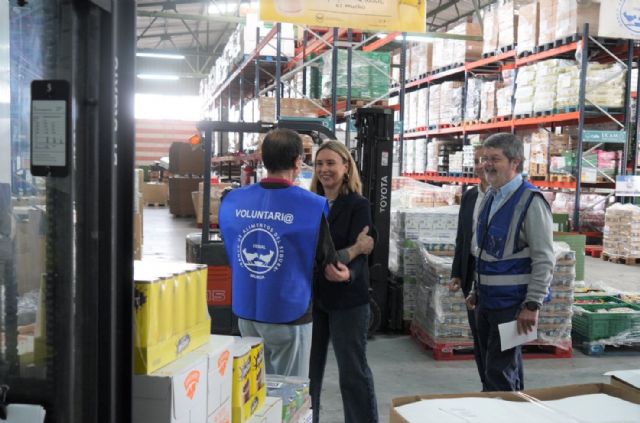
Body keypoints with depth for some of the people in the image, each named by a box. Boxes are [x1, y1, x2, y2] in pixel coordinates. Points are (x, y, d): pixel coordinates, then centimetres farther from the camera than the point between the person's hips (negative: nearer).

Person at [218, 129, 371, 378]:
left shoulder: (232, 200, -3)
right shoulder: (312, 206, -17)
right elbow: (328, 265, -7)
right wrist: (358, 248, 14)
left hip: (245, 312, 5)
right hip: (287, 316, -5)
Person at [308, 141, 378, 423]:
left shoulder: (358, 205, -7)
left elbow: (358, 251, -17)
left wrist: (348, 273, -37)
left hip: (347, 298, -5)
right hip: (311, 296, 5)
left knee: (353, 371, 3)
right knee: (308, 368, 12)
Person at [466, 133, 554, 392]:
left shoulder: (530, 202, -15)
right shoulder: (490, 198, 10)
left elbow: (544, 259, -17)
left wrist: (533, 305, -19)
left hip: (512, 303, -8)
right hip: (487, 300, 8)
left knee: (500, 375, -3)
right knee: (491, 367, 17)